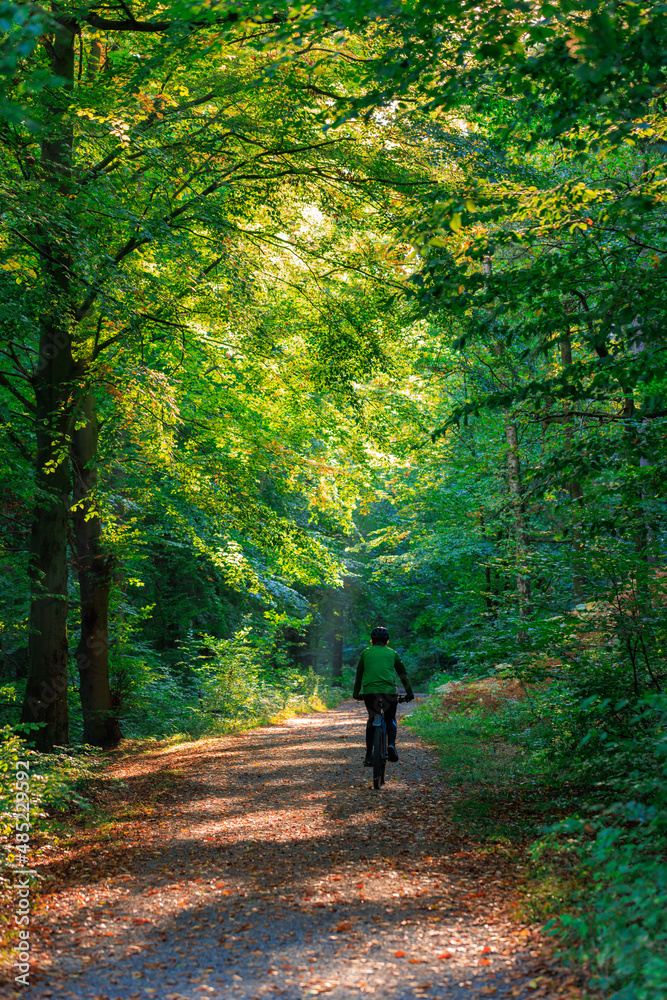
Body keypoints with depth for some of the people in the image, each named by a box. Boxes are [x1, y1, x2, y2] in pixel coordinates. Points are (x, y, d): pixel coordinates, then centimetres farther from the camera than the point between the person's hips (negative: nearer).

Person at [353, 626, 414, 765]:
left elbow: (359, 674, 19)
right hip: (389, 691, 0)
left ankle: (369, 756, 12)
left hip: (369, 692, 0)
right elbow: (403, 674, 19)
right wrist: (409, 693, 29)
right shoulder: (392, 653, 14)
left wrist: (356, 693, 29)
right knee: (390, 719, 22)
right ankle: (391, 745, -5)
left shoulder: (366, 652, 15)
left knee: (371, 720, 21)